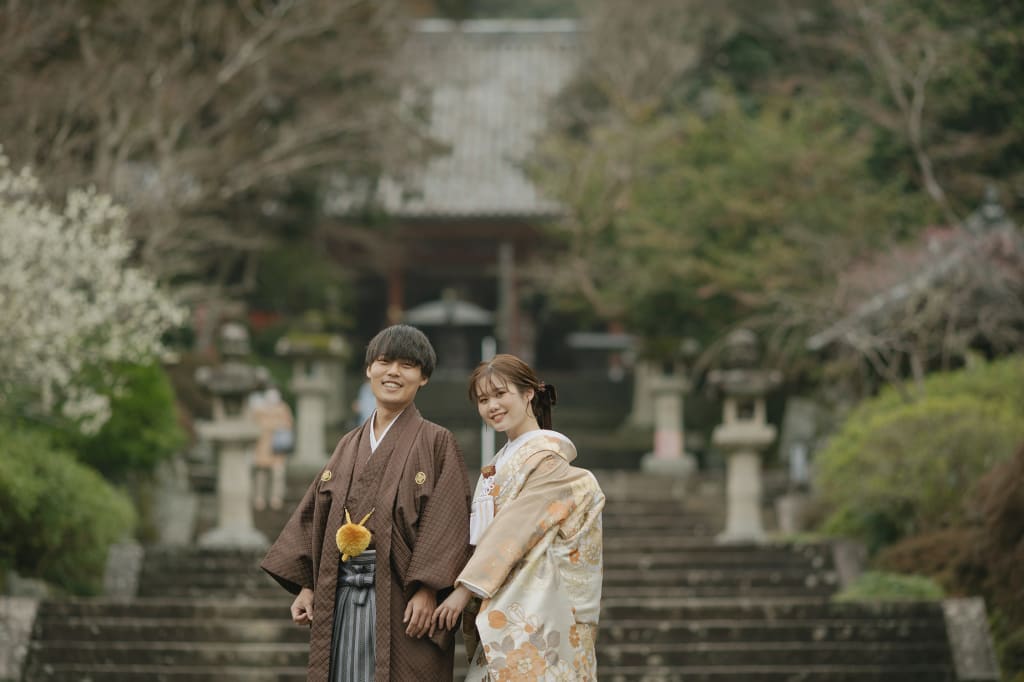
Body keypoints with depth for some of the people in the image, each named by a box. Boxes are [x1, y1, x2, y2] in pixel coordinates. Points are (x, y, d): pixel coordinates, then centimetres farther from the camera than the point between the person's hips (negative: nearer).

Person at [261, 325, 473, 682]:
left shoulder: (436, 443, 1)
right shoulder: (349, 445, 17)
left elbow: (447, 523, -9)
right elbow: (315, 515, 15)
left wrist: (426, 589, -18)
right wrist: (305, 584, 6)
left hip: (400, 597, -5)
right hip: (341, 594, 5)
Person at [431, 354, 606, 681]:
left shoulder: (547, 458, -9)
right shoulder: (502, 462, 18)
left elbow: (515, 528, -15)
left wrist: (466, 588, -16)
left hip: (530, 606, -8)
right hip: (499, 610, 8)